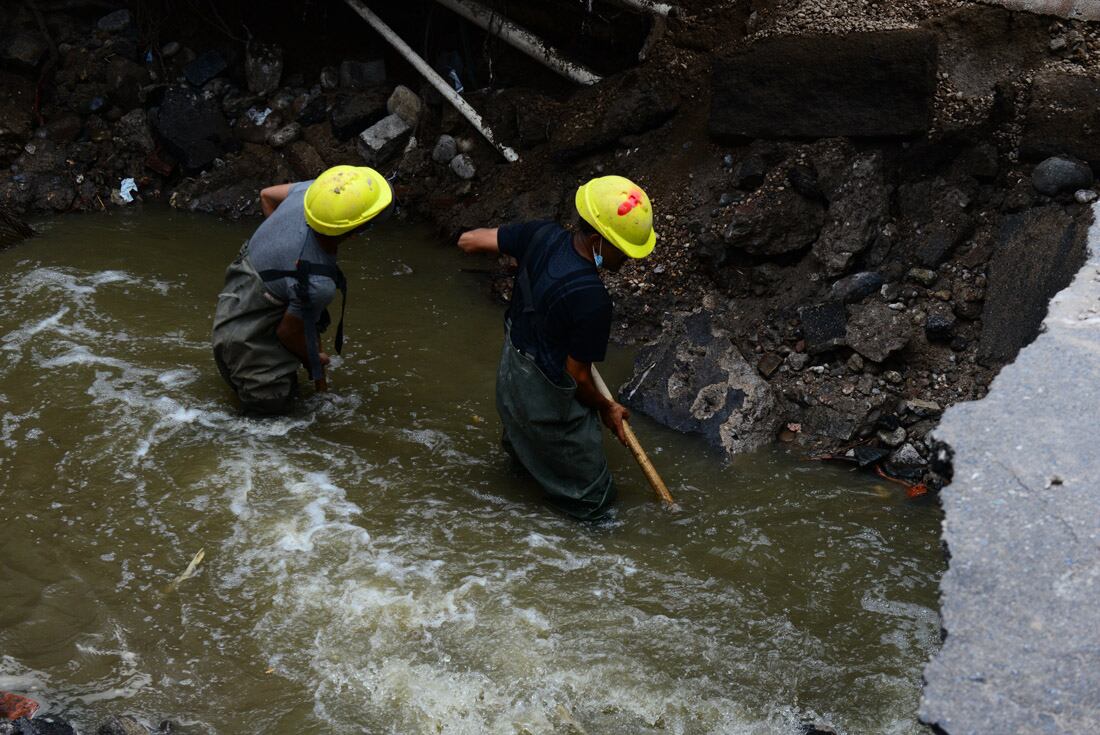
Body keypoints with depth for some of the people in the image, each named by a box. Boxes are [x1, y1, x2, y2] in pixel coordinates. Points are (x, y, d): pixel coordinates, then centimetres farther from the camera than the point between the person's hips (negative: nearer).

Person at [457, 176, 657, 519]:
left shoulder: (542, 235, -15)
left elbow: (470, 240, 0)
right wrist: (606, 409, -2)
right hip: (548, 399, -9)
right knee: (593, 500, 12)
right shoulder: (592, 301, -36)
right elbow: (577, 375, -23)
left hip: (510, 372, 9)